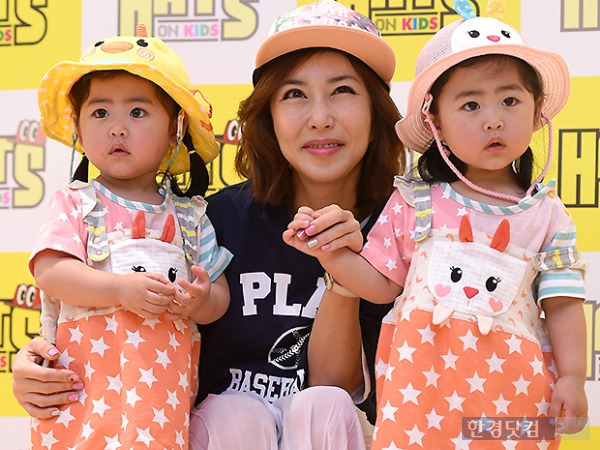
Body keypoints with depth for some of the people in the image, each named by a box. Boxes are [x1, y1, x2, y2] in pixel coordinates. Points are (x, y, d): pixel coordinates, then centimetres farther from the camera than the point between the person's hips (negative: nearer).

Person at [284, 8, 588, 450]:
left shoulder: (546, 215, 4)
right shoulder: (414, 205, 3)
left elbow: (562, 305, 4)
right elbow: (381, 284, 7)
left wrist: (572, 378, -3)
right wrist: (331, 252, -6)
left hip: (509, 383, 0)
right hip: (423, 377, 0)